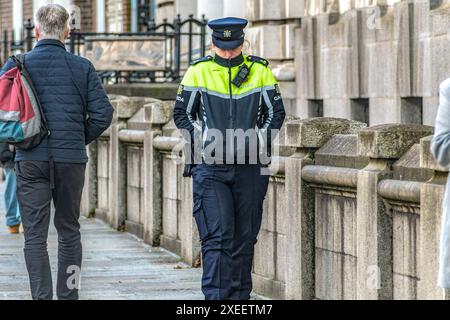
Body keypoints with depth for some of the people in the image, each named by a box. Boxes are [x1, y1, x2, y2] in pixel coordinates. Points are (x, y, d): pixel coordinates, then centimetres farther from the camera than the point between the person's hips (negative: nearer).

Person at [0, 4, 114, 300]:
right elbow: (103, 112, -4)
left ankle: (42, 295, -8)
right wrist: (80, 140, 11)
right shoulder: (81, 67, 1)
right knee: (69, 231, 14)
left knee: (35, 236, 0)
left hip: (31, 161, -1)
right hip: (71, 160, 1)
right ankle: (68, 294, 16)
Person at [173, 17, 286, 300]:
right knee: (217, 235, -12)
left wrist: (259, 142, -3)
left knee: (244, 238, 8)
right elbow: (182, 113, 6)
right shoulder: (198, 71, 0)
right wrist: (202, 142, -6)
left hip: (250, 167, 2)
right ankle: (216, 296, -14)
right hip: (210, 167, -2)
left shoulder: (260, 70, 3)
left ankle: (240, 296, 18)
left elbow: (276, 112, 10)